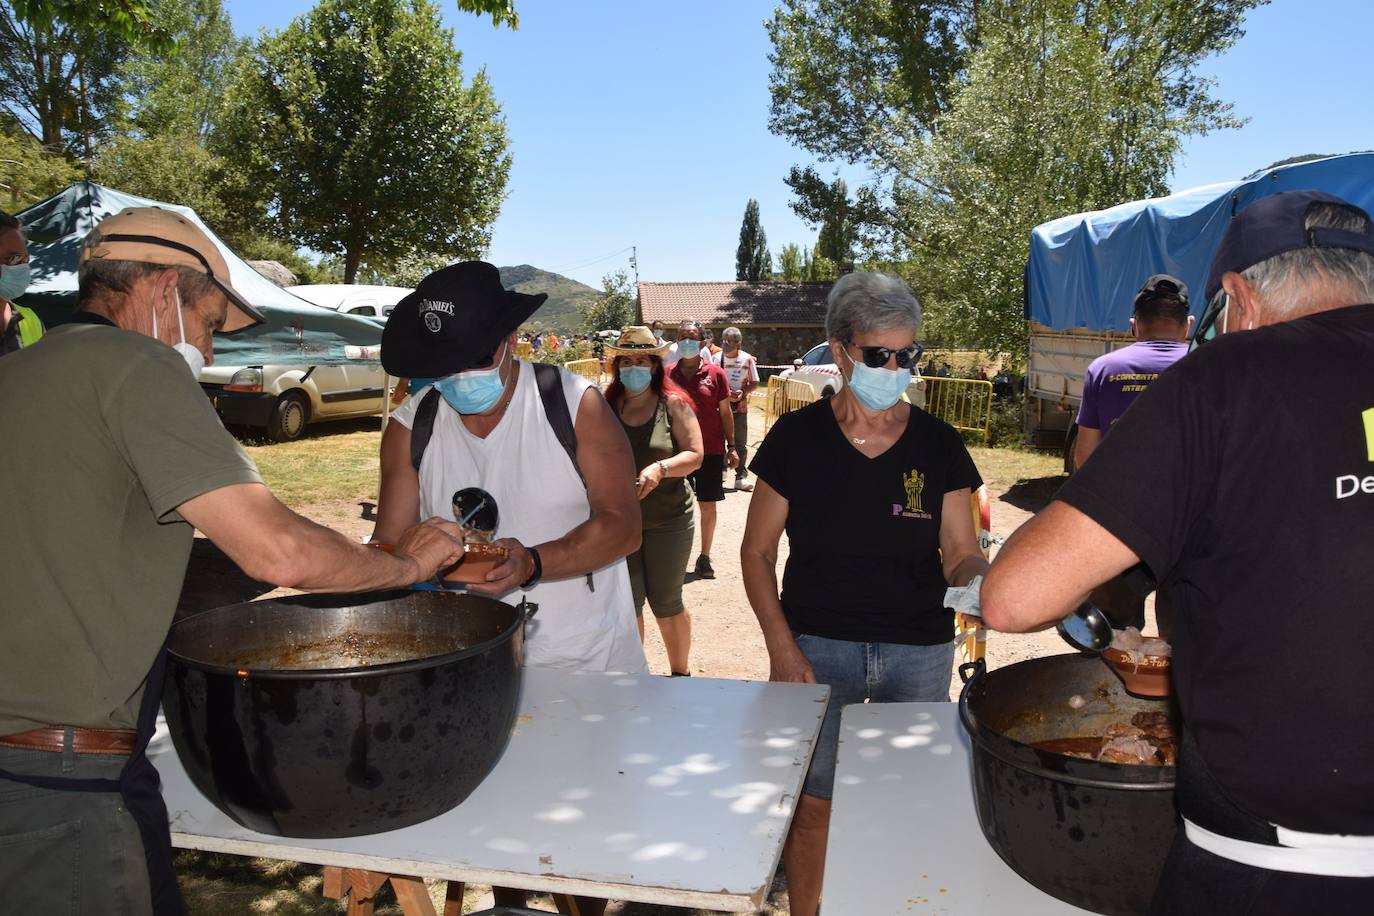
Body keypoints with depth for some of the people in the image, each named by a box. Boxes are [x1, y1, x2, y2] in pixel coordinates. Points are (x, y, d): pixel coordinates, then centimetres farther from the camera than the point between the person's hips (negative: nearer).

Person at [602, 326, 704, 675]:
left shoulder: (673, 404, -5)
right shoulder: (607, 406, 2)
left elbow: (695, 455, -9)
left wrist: (661, 468, -25)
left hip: (667, 519, -2)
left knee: (666, 603, 8)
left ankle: (681, 673, 28)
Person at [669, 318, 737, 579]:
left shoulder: (715, 374, -2)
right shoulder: (669, 375, 2)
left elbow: (725, 412, 3)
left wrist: (731, 447, 1)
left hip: (711, 450, -1)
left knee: (707, 506, 6)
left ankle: (704, 557, 18)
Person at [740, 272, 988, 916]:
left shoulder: (939, 445, -3)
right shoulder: (796, 437, -7)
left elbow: (961, 553, 0)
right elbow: (757, 551, -2)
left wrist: (973, 574, -24)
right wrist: (781, 647, -10)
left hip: (920, 652, 2)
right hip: (818, 647, -1)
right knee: (811, 804, 8)